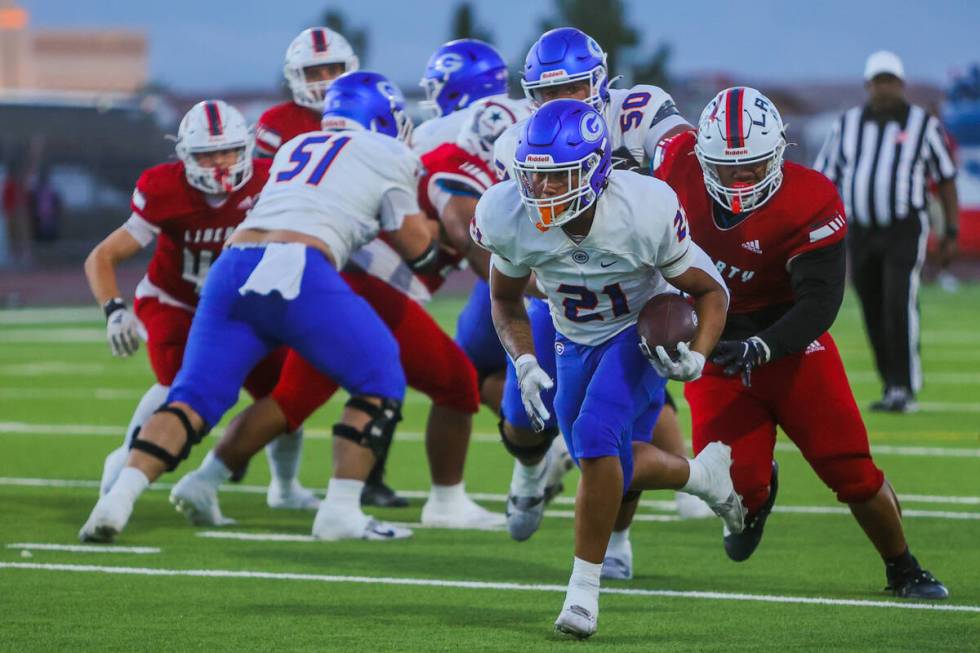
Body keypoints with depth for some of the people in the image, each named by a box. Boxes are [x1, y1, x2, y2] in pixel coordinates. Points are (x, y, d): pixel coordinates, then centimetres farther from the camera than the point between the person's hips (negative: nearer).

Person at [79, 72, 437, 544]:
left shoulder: (294, 148, 31)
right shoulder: (388, 157, 16)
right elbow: (418, 250, 22)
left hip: (234, 265, 5)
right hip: (296, 274, -5)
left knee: (193, 396, 5)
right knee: (380, 381, 12)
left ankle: (120, 497, -15)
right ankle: (340, 512, 4)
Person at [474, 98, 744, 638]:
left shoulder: (644, 211, -32)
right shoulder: (511, 217, -25)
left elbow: (709, 291, -16)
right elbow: (505, 299, -3)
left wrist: (696, 357, -33)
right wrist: (525, 364, -19)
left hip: (642, 331, -4)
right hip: (576, 342, 4)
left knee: (596, 436, -26)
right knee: (614, 471, 10)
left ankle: (585, 587, -13)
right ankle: (703, 474, 42)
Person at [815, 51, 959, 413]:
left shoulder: (923, 125, 0)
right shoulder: (847, 125, 6)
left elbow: (946, 180, 5)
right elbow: (825, 180, 7)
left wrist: (952, 232, 2)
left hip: (906, 231, -4)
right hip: (861, 231, 4)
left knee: (899, 305, -18)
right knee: (875, 315, 6)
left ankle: (904, 389, -17)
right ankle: (892, 387, 19)